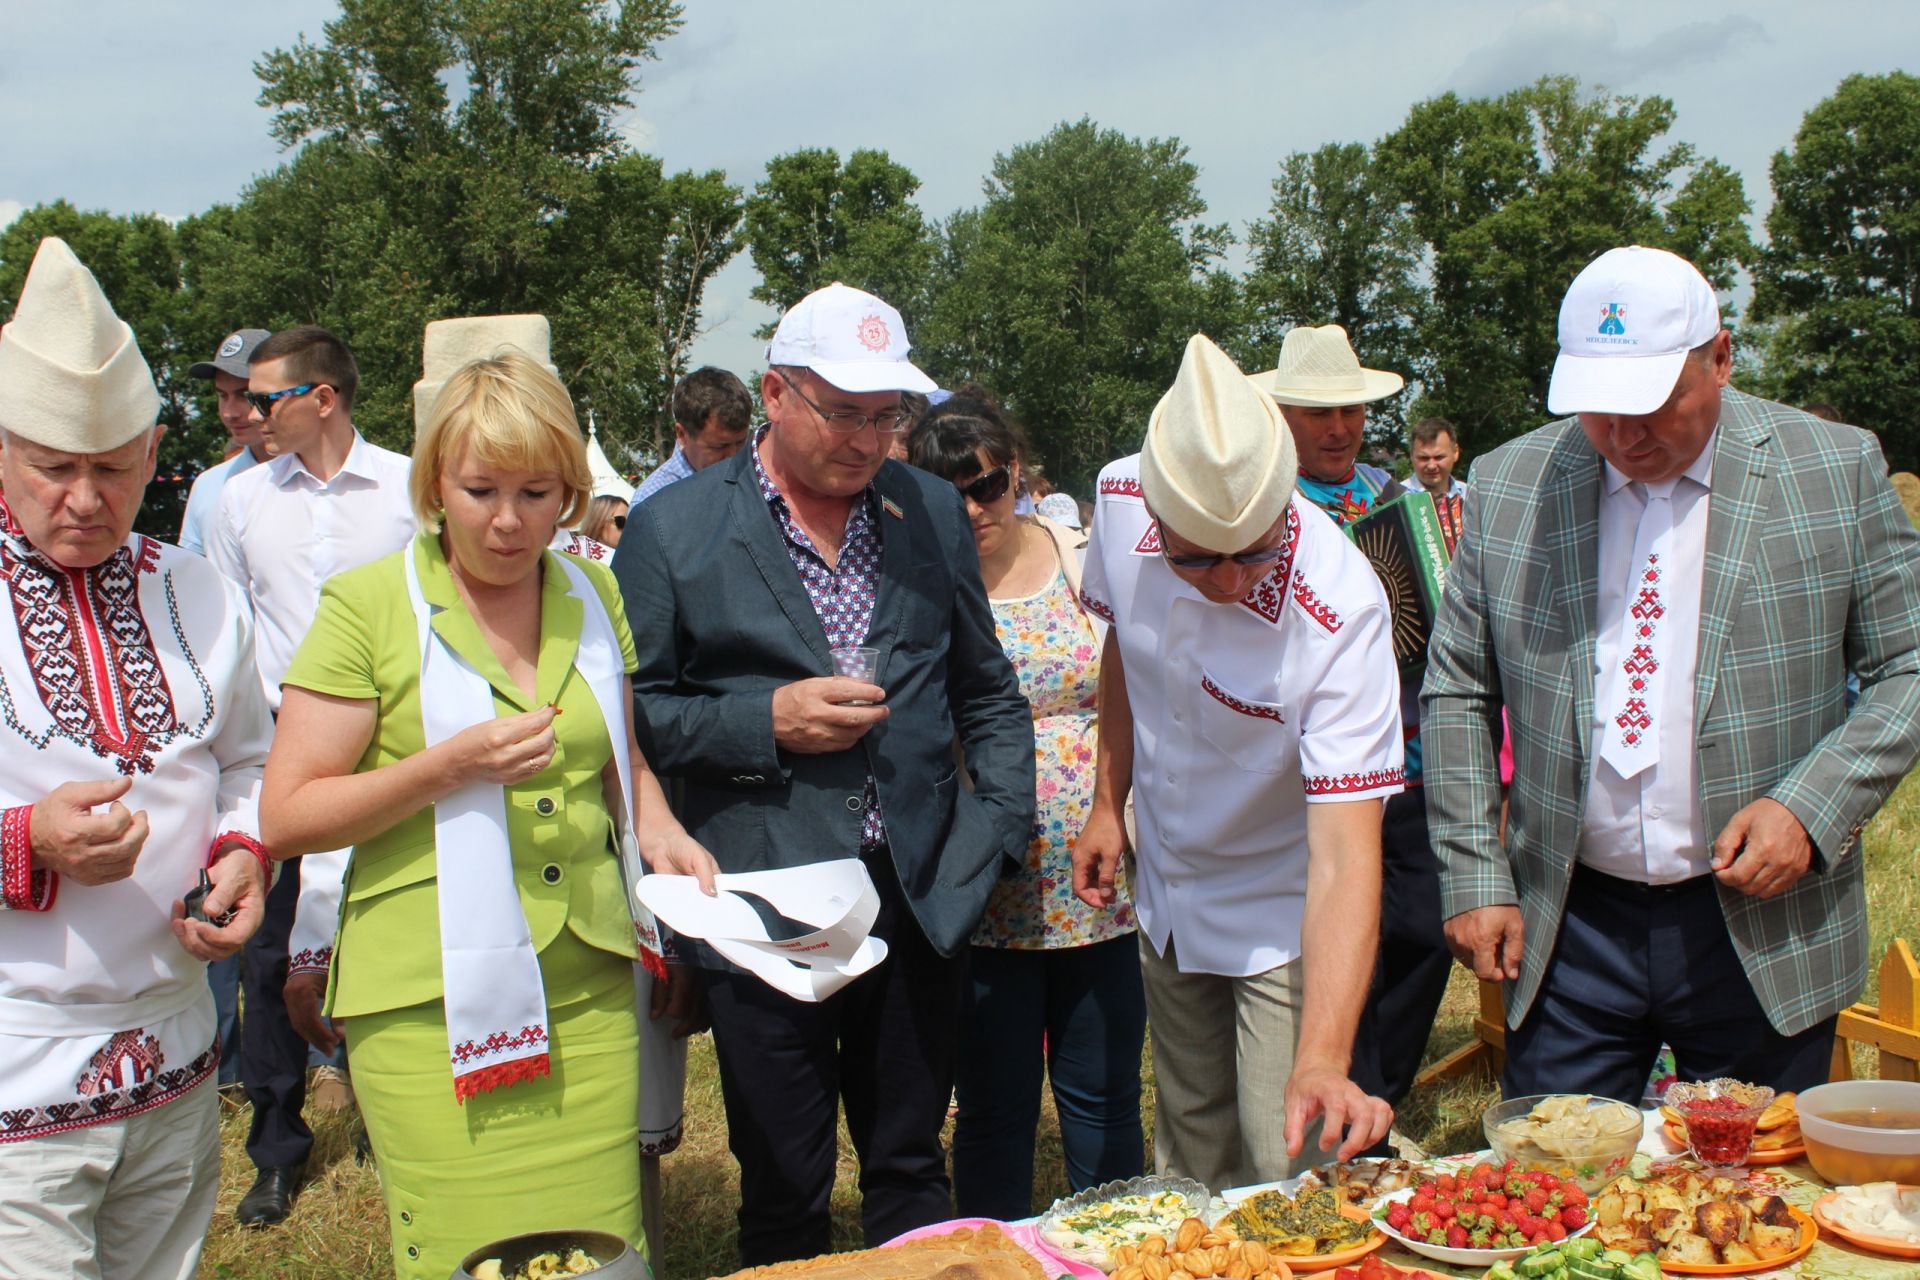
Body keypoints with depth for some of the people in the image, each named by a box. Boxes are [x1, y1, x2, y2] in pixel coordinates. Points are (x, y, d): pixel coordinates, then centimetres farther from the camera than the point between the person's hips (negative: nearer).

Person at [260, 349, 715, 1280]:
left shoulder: (590, 593, 10)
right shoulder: (369, 603, -4)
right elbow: (285, 817, -6)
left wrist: (655, 826, 5)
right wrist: (447, 768, -18)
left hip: (589, 990, 4)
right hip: (435, 1004, -4)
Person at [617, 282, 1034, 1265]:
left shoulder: (933, 511, 9)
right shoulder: (673, 529, -3)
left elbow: (988, 693, 15)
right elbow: (630, 713, -2)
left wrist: (1000, 830, 5)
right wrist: (765, 723, -14)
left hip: (921, 893, 3)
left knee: (911, 1173, 16)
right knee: (784, 1194, 9)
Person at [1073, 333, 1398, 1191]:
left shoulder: (1341, 611, -34)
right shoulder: (1120, 502, -20)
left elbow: (1344, 855, -37)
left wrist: (1322, 1063, -47)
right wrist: (1108, 803, 3)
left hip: (1282, 919, -5)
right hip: (1165, 895, 5)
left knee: (1288, 1179, -1)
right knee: (1190, 1159, 20)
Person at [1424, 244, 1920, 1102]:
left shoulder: (1836, 470, -1)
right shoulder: (1507, 485, 2)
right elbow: (1457, 694, 6)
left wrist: (1812, 806, -13)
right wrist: (1474, 878, -1)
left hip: (1764, 931, 0)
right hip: (1567, 933, 1)